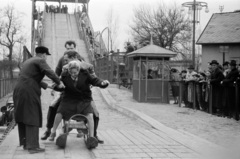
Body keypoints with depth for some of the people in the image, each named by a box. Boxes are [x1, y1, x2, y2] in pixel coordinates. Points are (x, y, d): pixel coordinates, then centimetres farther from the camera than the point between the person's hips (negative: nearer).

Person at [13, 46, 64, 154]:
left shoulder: (27, 62, 25)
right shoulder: (40, 61, -2)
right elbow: (49, 73, -16)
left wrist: (46, 86, 30)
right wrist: (59, 83, -4)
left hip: (18, 91, 9)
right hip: (29, 92, -9)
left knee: (23, 118, 14)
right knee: (32, 119, -6)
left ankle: (25, 143, 20)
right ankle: (32, 146, -8)